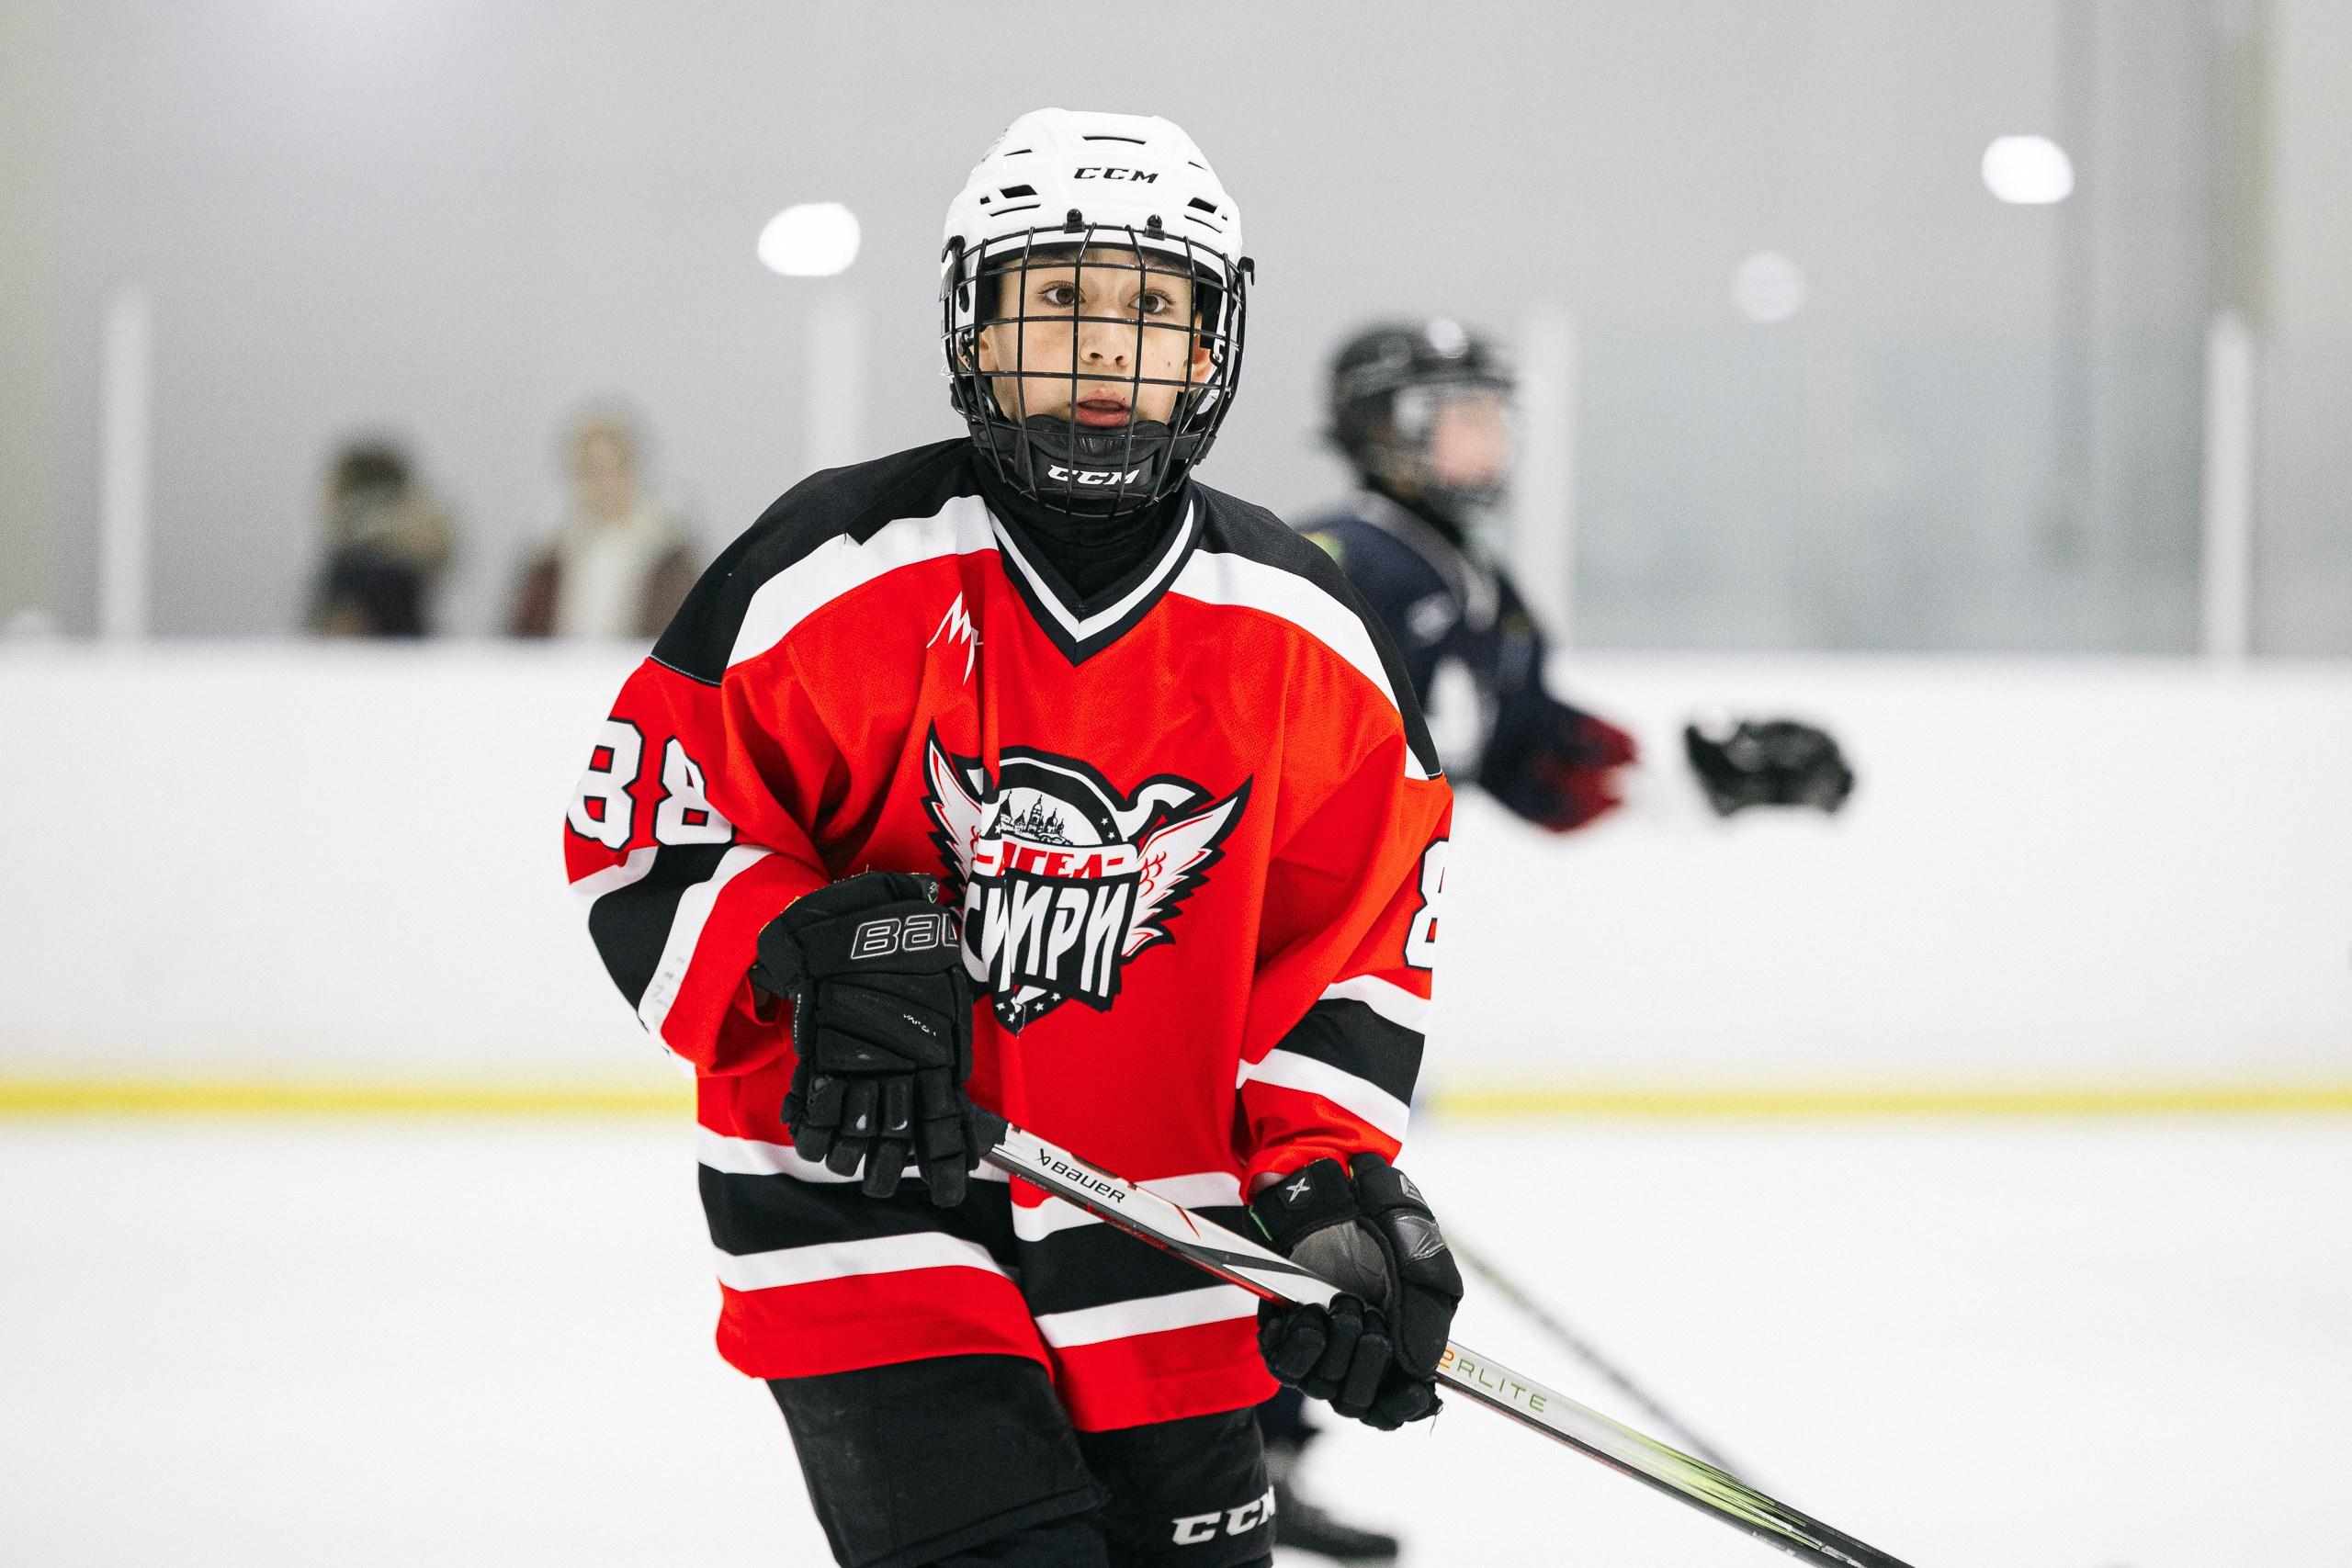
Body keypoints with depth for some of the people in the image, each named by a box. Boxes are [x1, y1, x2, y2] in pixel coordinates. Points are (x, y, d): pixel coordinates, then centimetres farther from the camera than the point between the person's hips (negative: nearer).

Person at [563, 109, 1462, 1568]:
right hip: (867, 1216, -4)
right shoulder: (835, 573, -10)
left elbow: (1357, 938, 6)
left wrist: (1331, 1187, -8)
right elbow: (639, 839, -5)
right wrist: (814, 953, -22)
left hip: (1159, 1252, 4)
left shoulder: (1309, 634, 0)